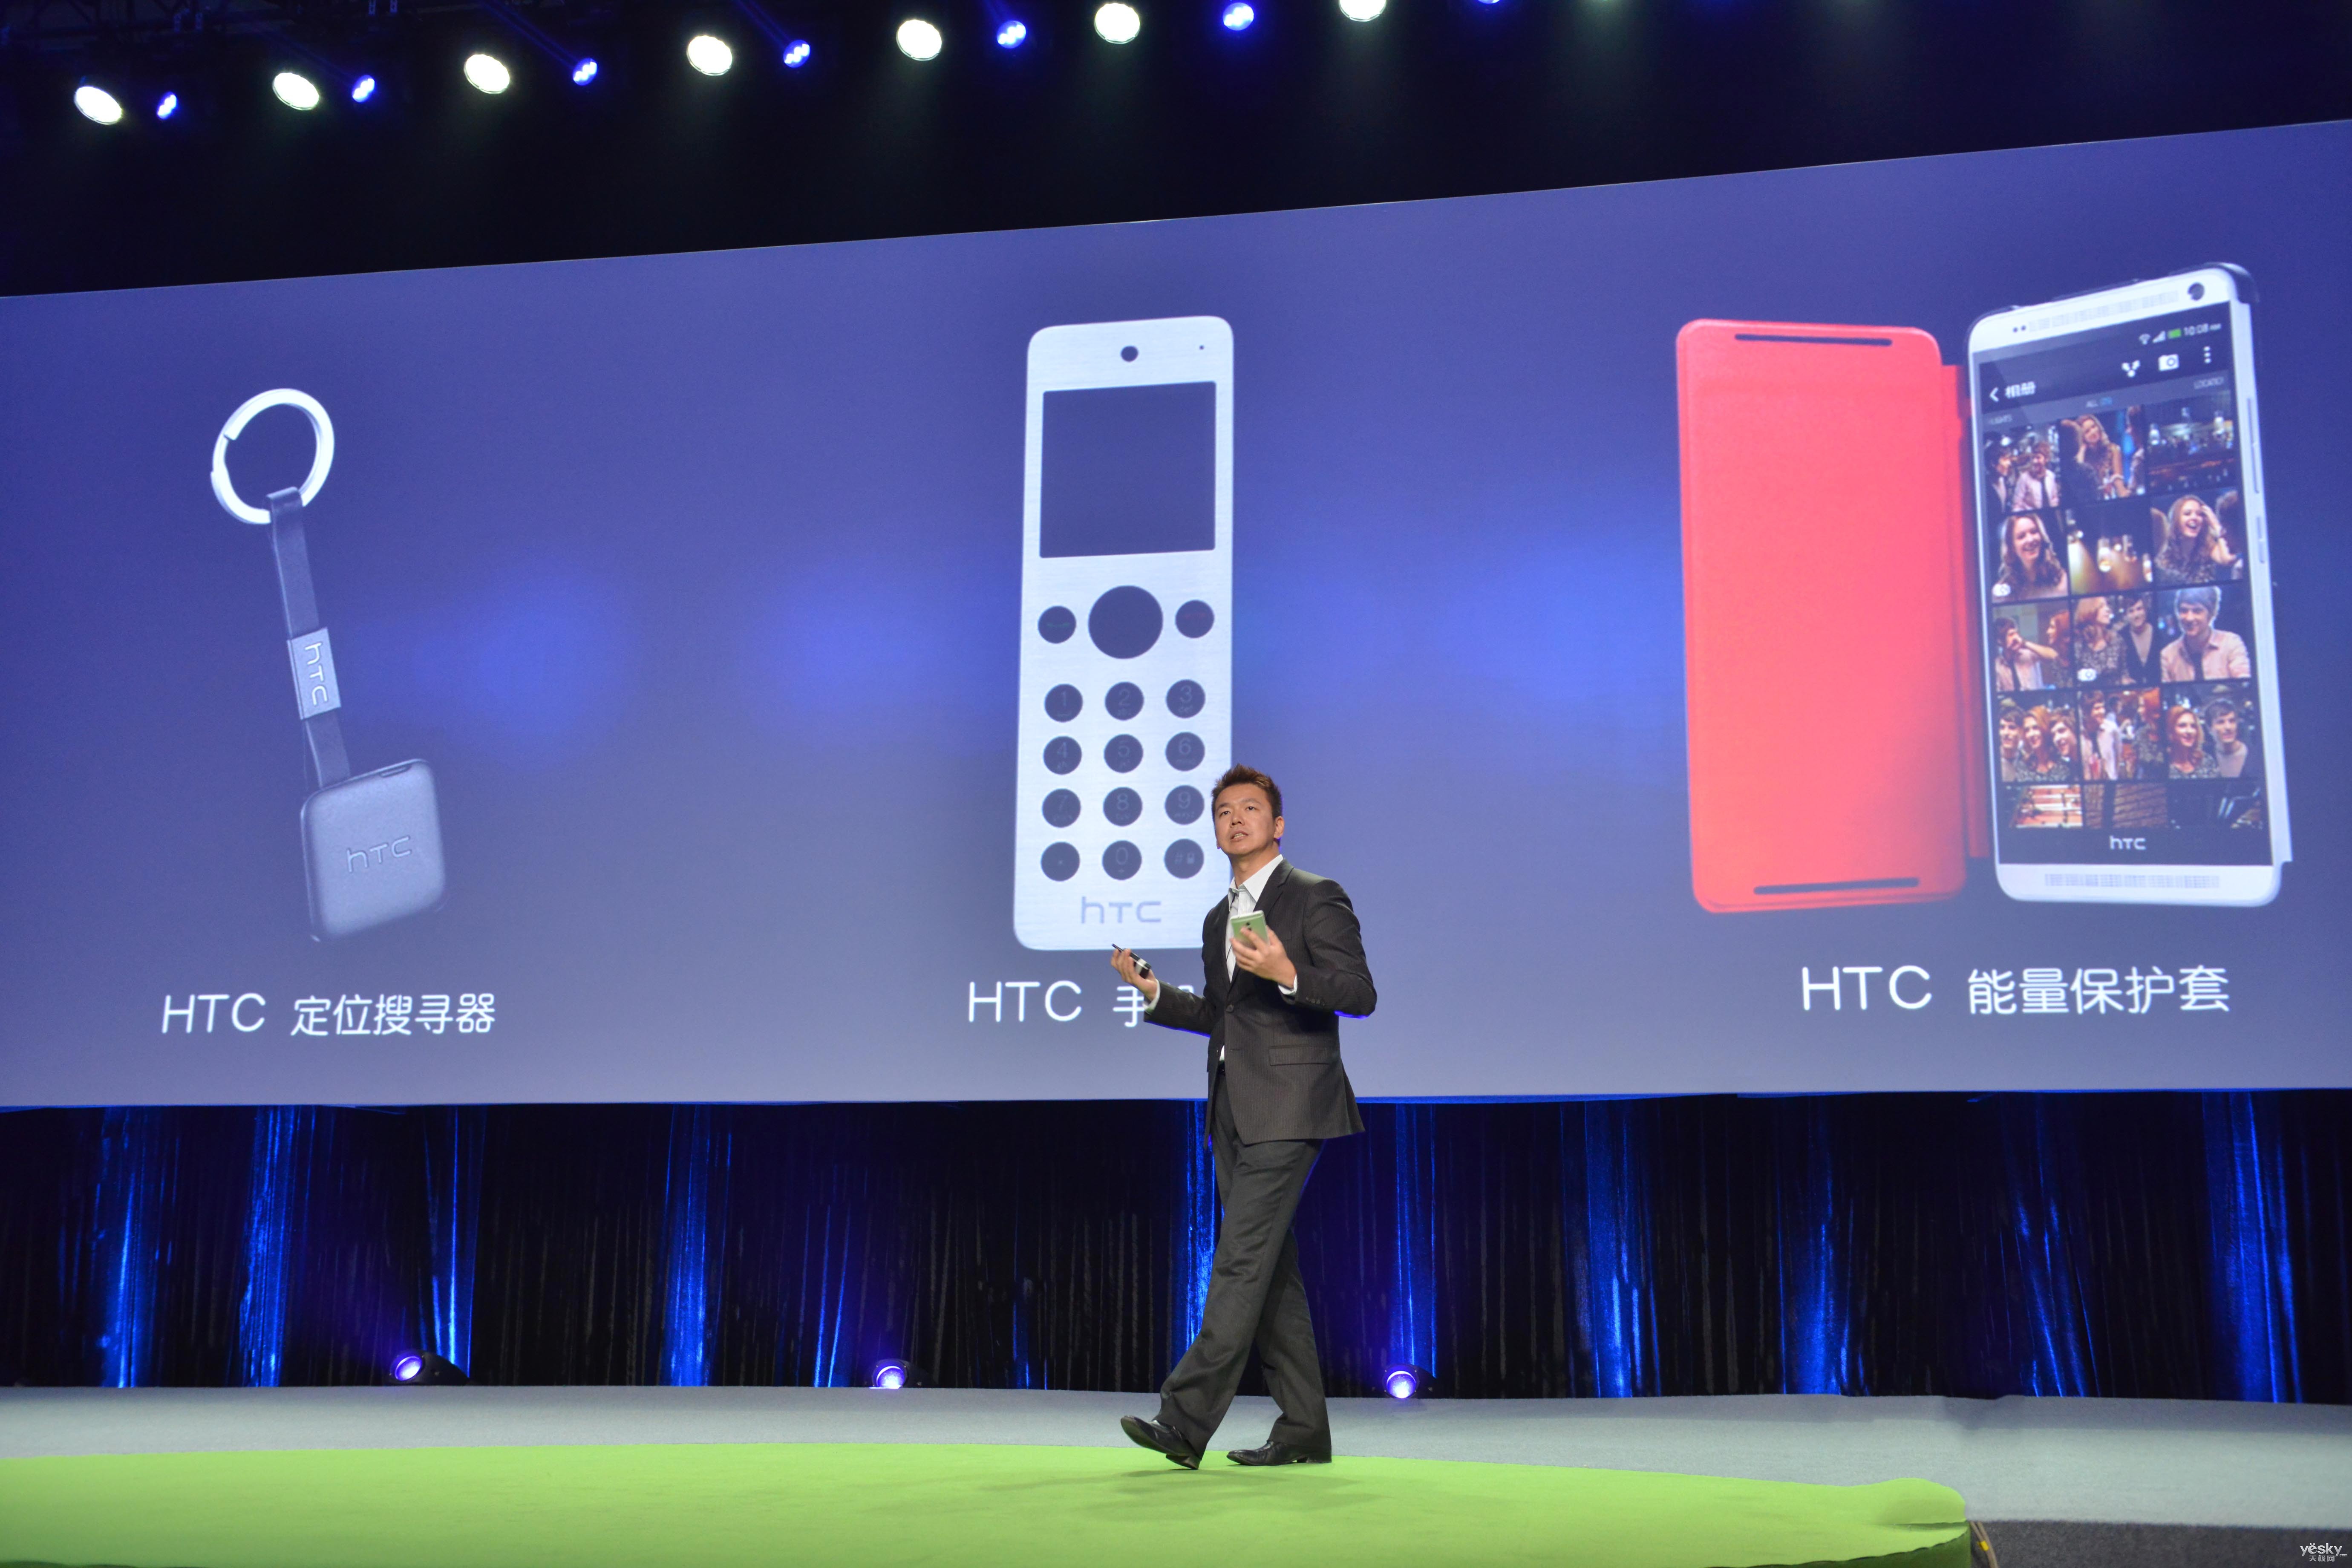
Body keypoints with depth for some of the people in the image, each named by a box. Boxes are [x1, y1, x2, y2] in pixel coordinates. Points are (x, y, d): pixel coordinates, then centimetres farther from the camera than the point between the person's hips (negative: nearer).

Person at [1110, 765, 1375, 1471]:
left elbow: (1360, 992, -11)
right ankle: (1304, 1428, 14)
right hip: (1233, 1111, 8)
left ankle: (1185, 1421, -15)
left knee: (1241, 1261, -12)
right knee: (1270, 1269, 9)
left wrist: (1288, 974, -26)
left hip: (1286, 1108, -8)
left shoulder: (1316, 897, -3)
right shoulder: (1219, 919, 20)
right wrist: (1153, 991, 10)